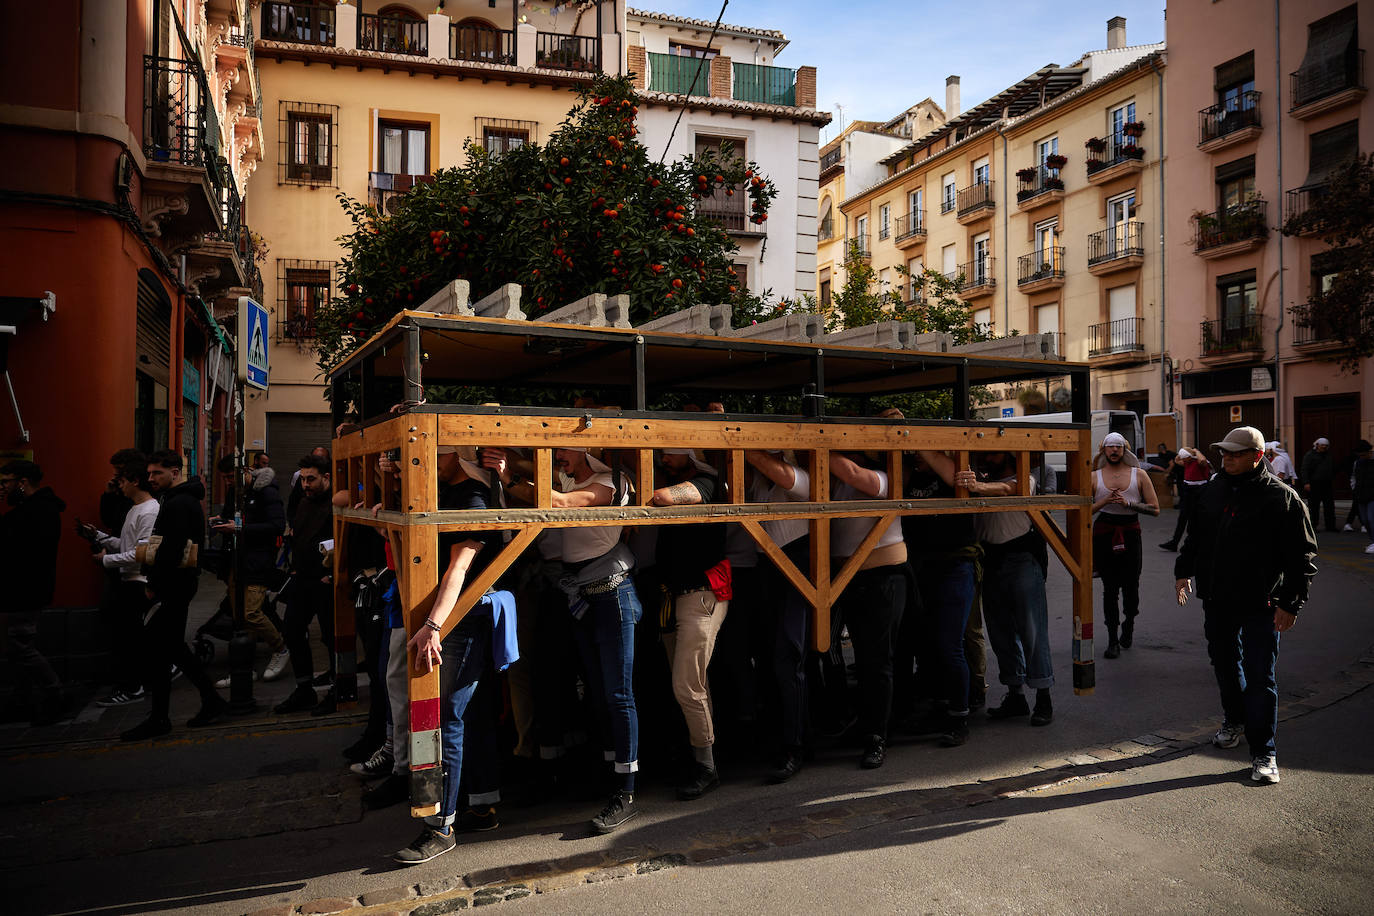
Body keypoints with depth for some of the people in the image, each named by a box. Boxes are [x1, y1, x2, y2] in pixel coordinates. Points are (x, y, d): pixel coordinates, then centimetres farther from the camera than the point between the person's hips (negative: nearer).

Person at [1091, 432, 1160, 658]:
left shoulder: (1139, 475, 5)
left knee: (1131, 586, 5)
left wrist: (1128, 504, -12)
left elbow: (1155, 509, 1)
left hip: (1130, 533, 0)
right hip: (1104, 534, 0)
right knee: (1110, 588, 0)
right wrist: (1104, 501, -11)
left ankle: (1129, 625, 34)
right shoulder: (1094, 477, 6)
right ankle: (1113, 640, 7)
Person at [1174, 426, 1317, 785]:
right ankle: (1235, 721, 41)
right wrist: (1184, 570, 12)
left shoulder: (1281, 497, -10)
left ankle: (1263, 753, 6)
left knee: (1259, 677, -3)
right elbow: (1196, 536, 20)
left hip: (1260, 606, -6)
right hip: (1216, 600, 6)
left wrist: (1290, 603, -11)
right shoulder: (1214, 490, 7)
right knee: (1224, 664, 19)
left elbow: (1302, 556, -8)